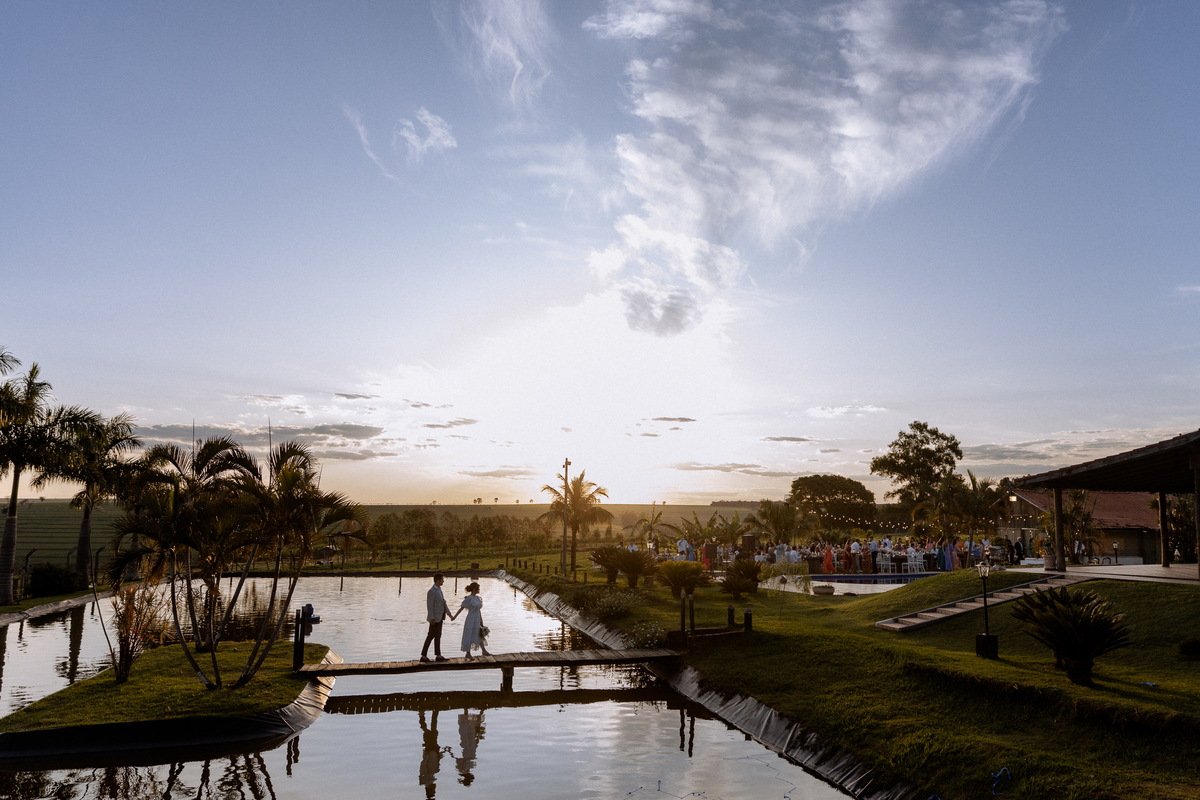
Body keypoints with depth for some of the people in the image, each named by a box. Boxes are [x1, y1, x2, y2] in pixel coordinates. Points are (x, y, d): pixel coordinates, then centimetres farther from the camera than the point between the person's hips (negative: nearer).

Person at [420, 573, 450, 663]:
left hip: (440, 616, 9)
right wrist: (432, 618, -23)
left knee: (438, 636, 11)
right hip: (435, 618, -9)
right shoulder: (431, 591, -18)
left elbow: (443, 603, 16)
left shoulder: (439, 590, 12)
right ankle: (423, 656, 3)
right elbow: (429, 606, -20)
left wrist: (449, 614, 14)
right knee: (431, 636, -4)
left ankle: (438, 656, 16)